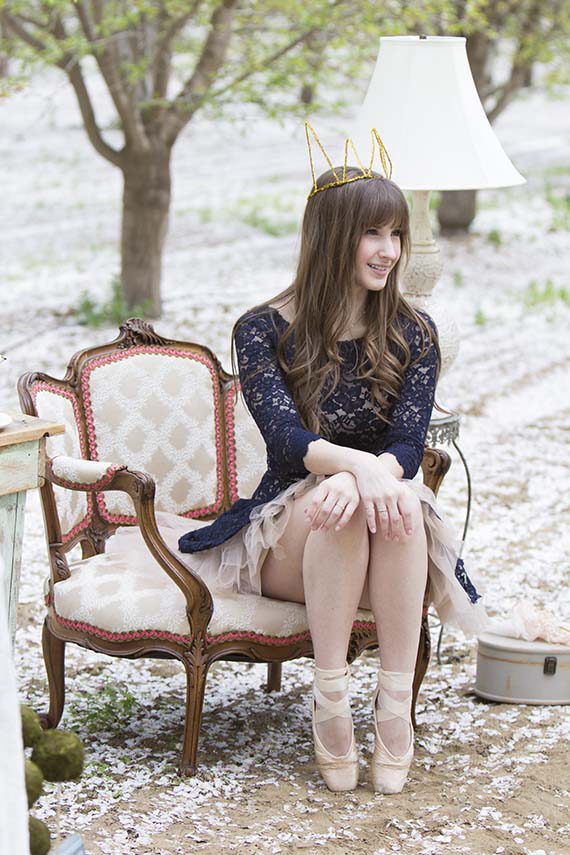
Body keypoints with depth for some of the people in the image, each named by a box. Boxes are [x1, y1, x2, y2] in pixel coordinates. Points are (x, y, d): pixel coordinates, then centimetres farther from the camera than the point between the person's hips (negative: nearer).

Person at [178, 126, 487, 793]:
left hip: (388, 549, 2)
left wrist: (379, 475, -34)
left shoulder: (411, 334, 3)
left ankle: (395, 704, -33)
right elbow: (286, 438, -18)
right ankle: (330, 699, -33)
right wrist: (356, 464, -39)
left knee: (401, 503, -33)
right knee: (340, 497, -35)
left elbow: (408, 444, -9)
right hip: (287, 543, -1)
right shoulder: (263, 330, -3)